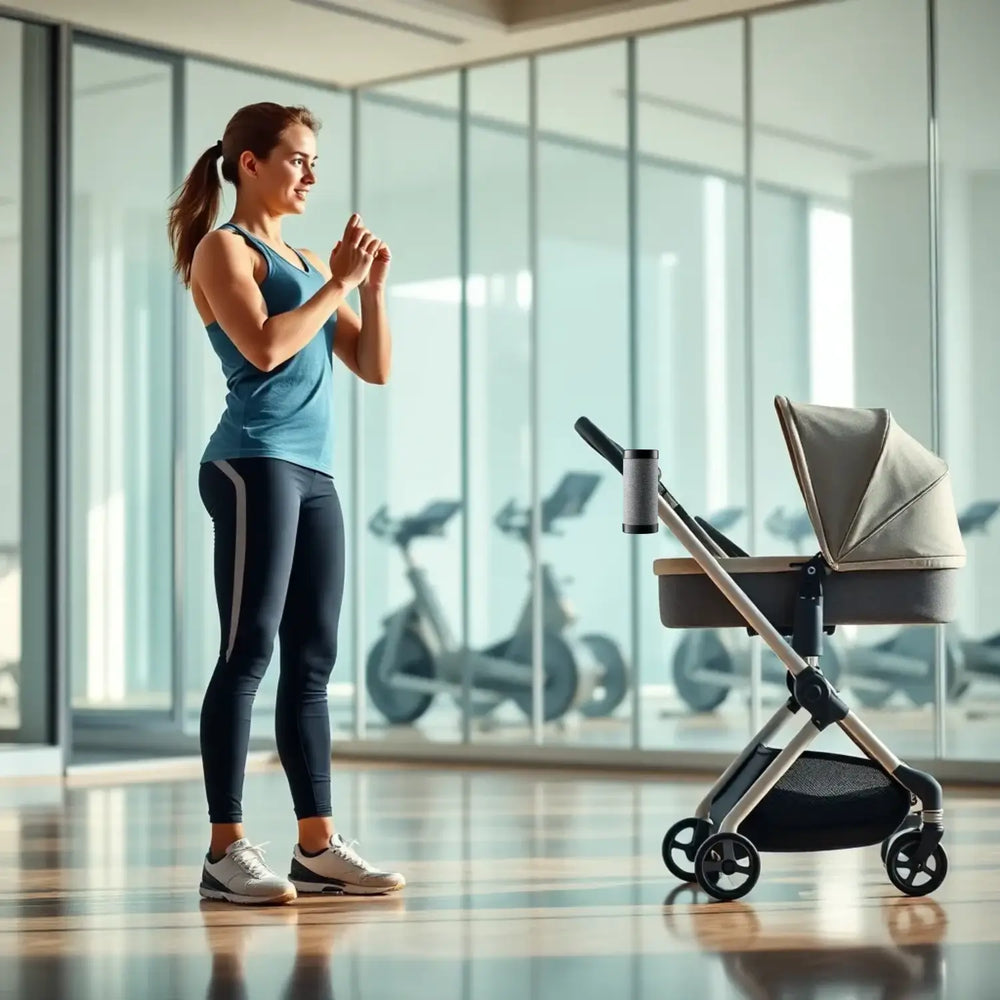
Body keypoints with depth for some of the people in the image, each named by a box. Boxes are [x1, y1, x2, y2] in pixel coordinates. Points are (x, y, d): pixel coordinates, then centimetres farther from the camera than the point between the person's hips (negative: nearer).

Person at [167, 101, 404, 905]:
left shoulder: (307, 263, 20)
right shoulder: (224, 248, -1)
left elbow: (375, 368, 17)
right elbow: (264, 348, -17)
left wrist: (372, 287, 5)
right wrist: (337, 283, -8)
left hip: (315, 472, 8)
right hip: (253, 464, -8)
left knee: (312, 661, 6)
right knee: (249, 652, -11)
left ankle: (318, 846, 9)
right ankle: (227, 851, -10)